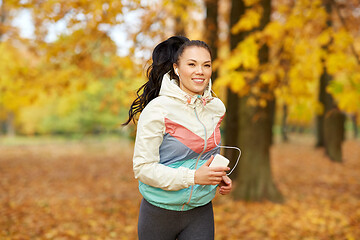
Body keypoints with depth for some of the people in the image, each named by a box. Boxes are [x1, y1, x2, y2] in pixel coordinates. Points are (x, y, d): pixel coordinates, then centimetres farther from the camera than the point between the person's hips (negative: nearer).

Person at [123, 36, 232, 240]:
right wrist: (193, 177, -24)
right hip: (159, 213, -3)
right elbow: (142, 167, -18)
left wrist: (220, 176, -1)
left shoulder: (216, 107, 0)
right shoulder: (157, 110, -17)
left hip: (201, 212, 4)